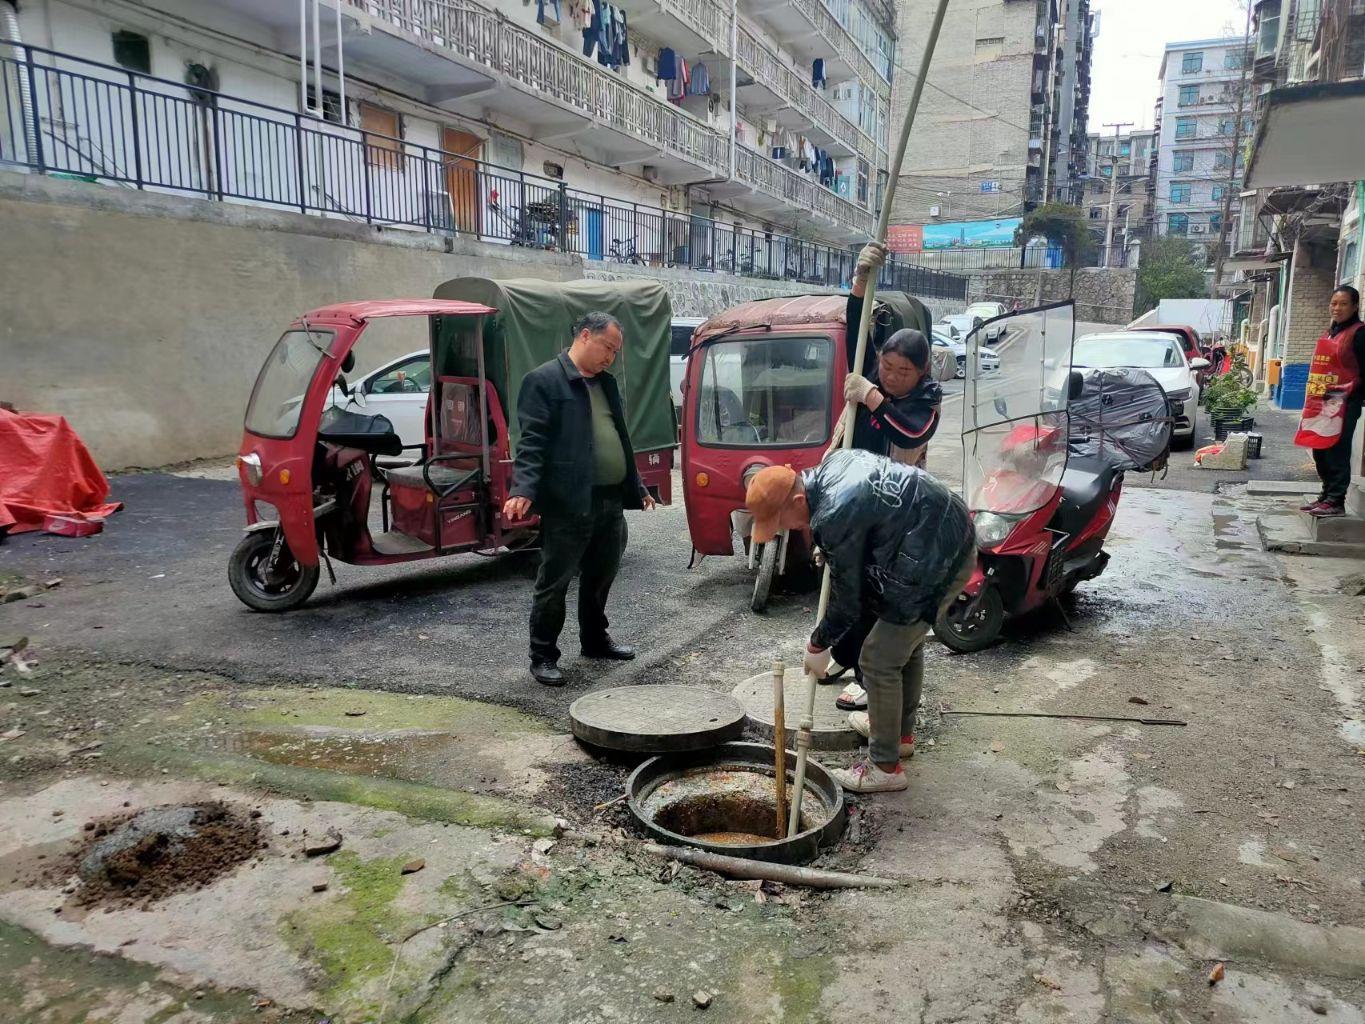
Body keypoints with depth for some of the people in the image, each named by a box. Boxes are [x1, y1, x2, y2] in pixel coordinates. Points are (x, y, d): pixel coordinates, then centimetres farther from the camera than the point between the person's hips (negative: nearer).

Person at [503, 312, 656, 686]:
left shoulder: (606, 383, 18)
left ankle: (595, 639, 37)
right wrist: (523, 491, -25)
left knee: (602, 576, 19)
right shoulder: (544, 381, -7)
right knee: (554, 584, 2)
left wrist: (637, 488, 26)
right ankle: (543, 656, 13)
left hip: (610, 502, 8)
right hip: (567, 505, -8)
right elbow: (532, 442, -14)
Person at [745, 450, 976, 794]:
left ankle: (885, 765, 10)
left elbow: (848, 599, -15)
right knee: (906, 641, 25)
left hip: (935, 566, -10)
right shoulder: (833, 462, 1)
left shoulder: (835, 518, -25)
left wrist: (818, 646, 0)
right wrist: (832, 553, 18)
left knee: (879, 659, -2)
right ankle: (900, 731, 43)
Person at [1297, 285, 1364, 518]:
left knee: (1336, 453, -6)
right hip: (1321, 402, 8)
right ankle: (1326, 496, 24)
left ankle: (1336, 502, -1)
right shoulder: (1330, 331, 16)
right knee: (1320, 451, 13)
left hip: (1343, 403, -8)